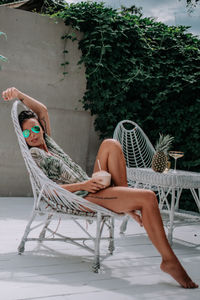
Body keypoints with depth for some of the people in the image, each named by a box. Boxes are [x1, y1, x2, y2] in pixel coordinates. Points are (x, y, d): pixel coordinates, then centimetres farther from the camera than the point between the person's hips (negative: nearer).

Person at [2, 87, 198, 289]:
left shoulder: (47, 143, 20)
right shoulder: (34, 153, -3)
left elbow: (42, 110, 25)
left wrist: (19, 94, 14)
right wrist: (83, 185, -20)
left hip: (92, 187, 9)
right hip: (83, 198, -9)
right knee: (148, 197, -24)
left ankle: (128, 205, -6)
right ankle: (169, 260, -21)